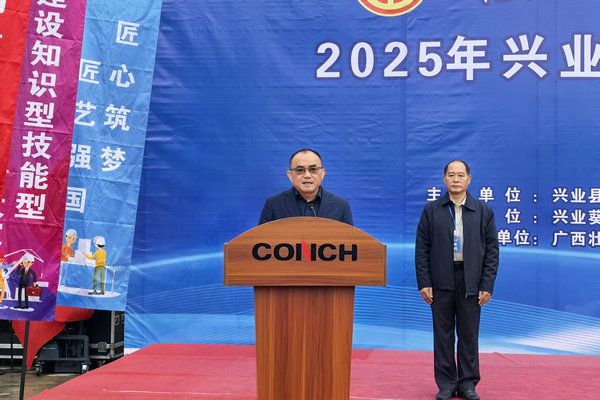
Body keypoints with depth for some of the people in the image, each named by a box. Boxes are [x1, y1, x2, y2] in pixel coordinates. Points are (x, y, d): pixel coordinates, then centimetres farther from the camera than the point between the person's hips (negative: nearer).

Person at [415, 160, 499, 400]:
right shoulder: (431, 211, 5)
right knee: (443, 334, 6)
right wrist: (424, 283, -5)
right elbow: (422, 249, 3)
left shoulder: (484, 212, 5)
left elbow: (492, 251, 3)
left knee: (469, 335, 7)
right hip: (441, 282, 0)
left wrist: (487, 286, -4)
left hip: (470, 283, 0)